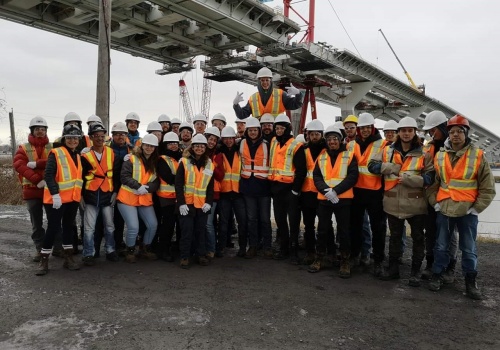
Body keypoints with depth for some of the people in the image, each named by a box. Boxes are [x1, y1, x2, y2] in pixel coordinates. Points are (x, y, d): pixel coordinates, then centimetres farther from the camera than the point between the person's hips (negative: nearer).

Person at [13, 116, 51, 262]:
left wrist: (36, 164, -22)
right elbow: (19, 165, -11)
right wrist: (37, 180, -23)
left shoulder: (53, 148, 7)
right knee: (36, 223, 8)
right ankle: (40, 250, 17)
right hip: (32, 190, 1)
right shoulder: (23, 148, 6)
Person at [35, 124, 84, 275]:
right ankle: (44, 261, 7)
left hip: (73, 198, 7)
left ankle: (68, 258, 21)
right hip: (56, 198, -7)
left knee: (68, 226, 12)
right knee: (53, 227, -5)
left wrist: (80, 195, 17)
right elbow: (48, 175, -16)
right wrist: (55, 194, -25)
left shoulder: (78, 156, 14)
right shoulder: (55, 153, -8)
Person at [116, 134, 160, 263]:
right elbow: (124, 177, -14)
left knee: (153, 225, 1)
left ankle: (145, 249, 24)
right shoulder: (131, 159, -5)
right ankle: (130, 251, 13)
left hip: (145, 199, 5)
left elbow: (157, 182, 0)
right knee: (133, 227, -13)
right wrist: (138, 186, -25)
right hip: (128, 198, -5)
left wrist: (147, 188, -18)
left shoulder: (156, 162, 7)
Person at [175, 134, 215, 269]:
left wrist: (209, 202, -2)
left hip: (202, 204, 3)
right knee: (187, 230, -1)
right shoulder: (184, 162, -2)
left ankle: (201, 255, 20)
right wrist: (181, 203, -13)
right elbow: (178, 184, -6)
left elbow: (211, 186, 9)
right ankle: (185, 256, 9)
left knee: (201, 230, 10)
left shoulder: (210, 164, 8)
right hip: (187, 203, -3)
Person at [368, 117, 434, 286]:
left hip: (415, 203, -2)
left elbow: (430, 177, -9)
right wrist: (389, 167, -11)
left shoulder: (423, 153, -3)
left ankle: (415, 272, 22)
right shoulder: (387, 150, 4)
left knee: (418, 238, 9)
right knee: (395, 236, 15)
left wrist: (411, 179, -22)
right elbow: (371, 165, 2)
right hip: (393, 203, 2)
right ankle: (393, 268, 28)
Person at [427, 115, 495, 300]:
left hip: (468, 212, -1)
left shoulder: (478, 156, -4)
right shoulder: (439, 156, 2)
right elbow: (432, 183, 9)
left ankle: (470, 282, 24)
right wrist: (435, 203, 0)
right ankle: (437, 276, 26)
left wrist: (476, 208, -6)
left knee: (469, 249, 10)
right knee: (441, 246, 13)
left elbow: (488, 187, -2)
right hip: (444, 210, 2)